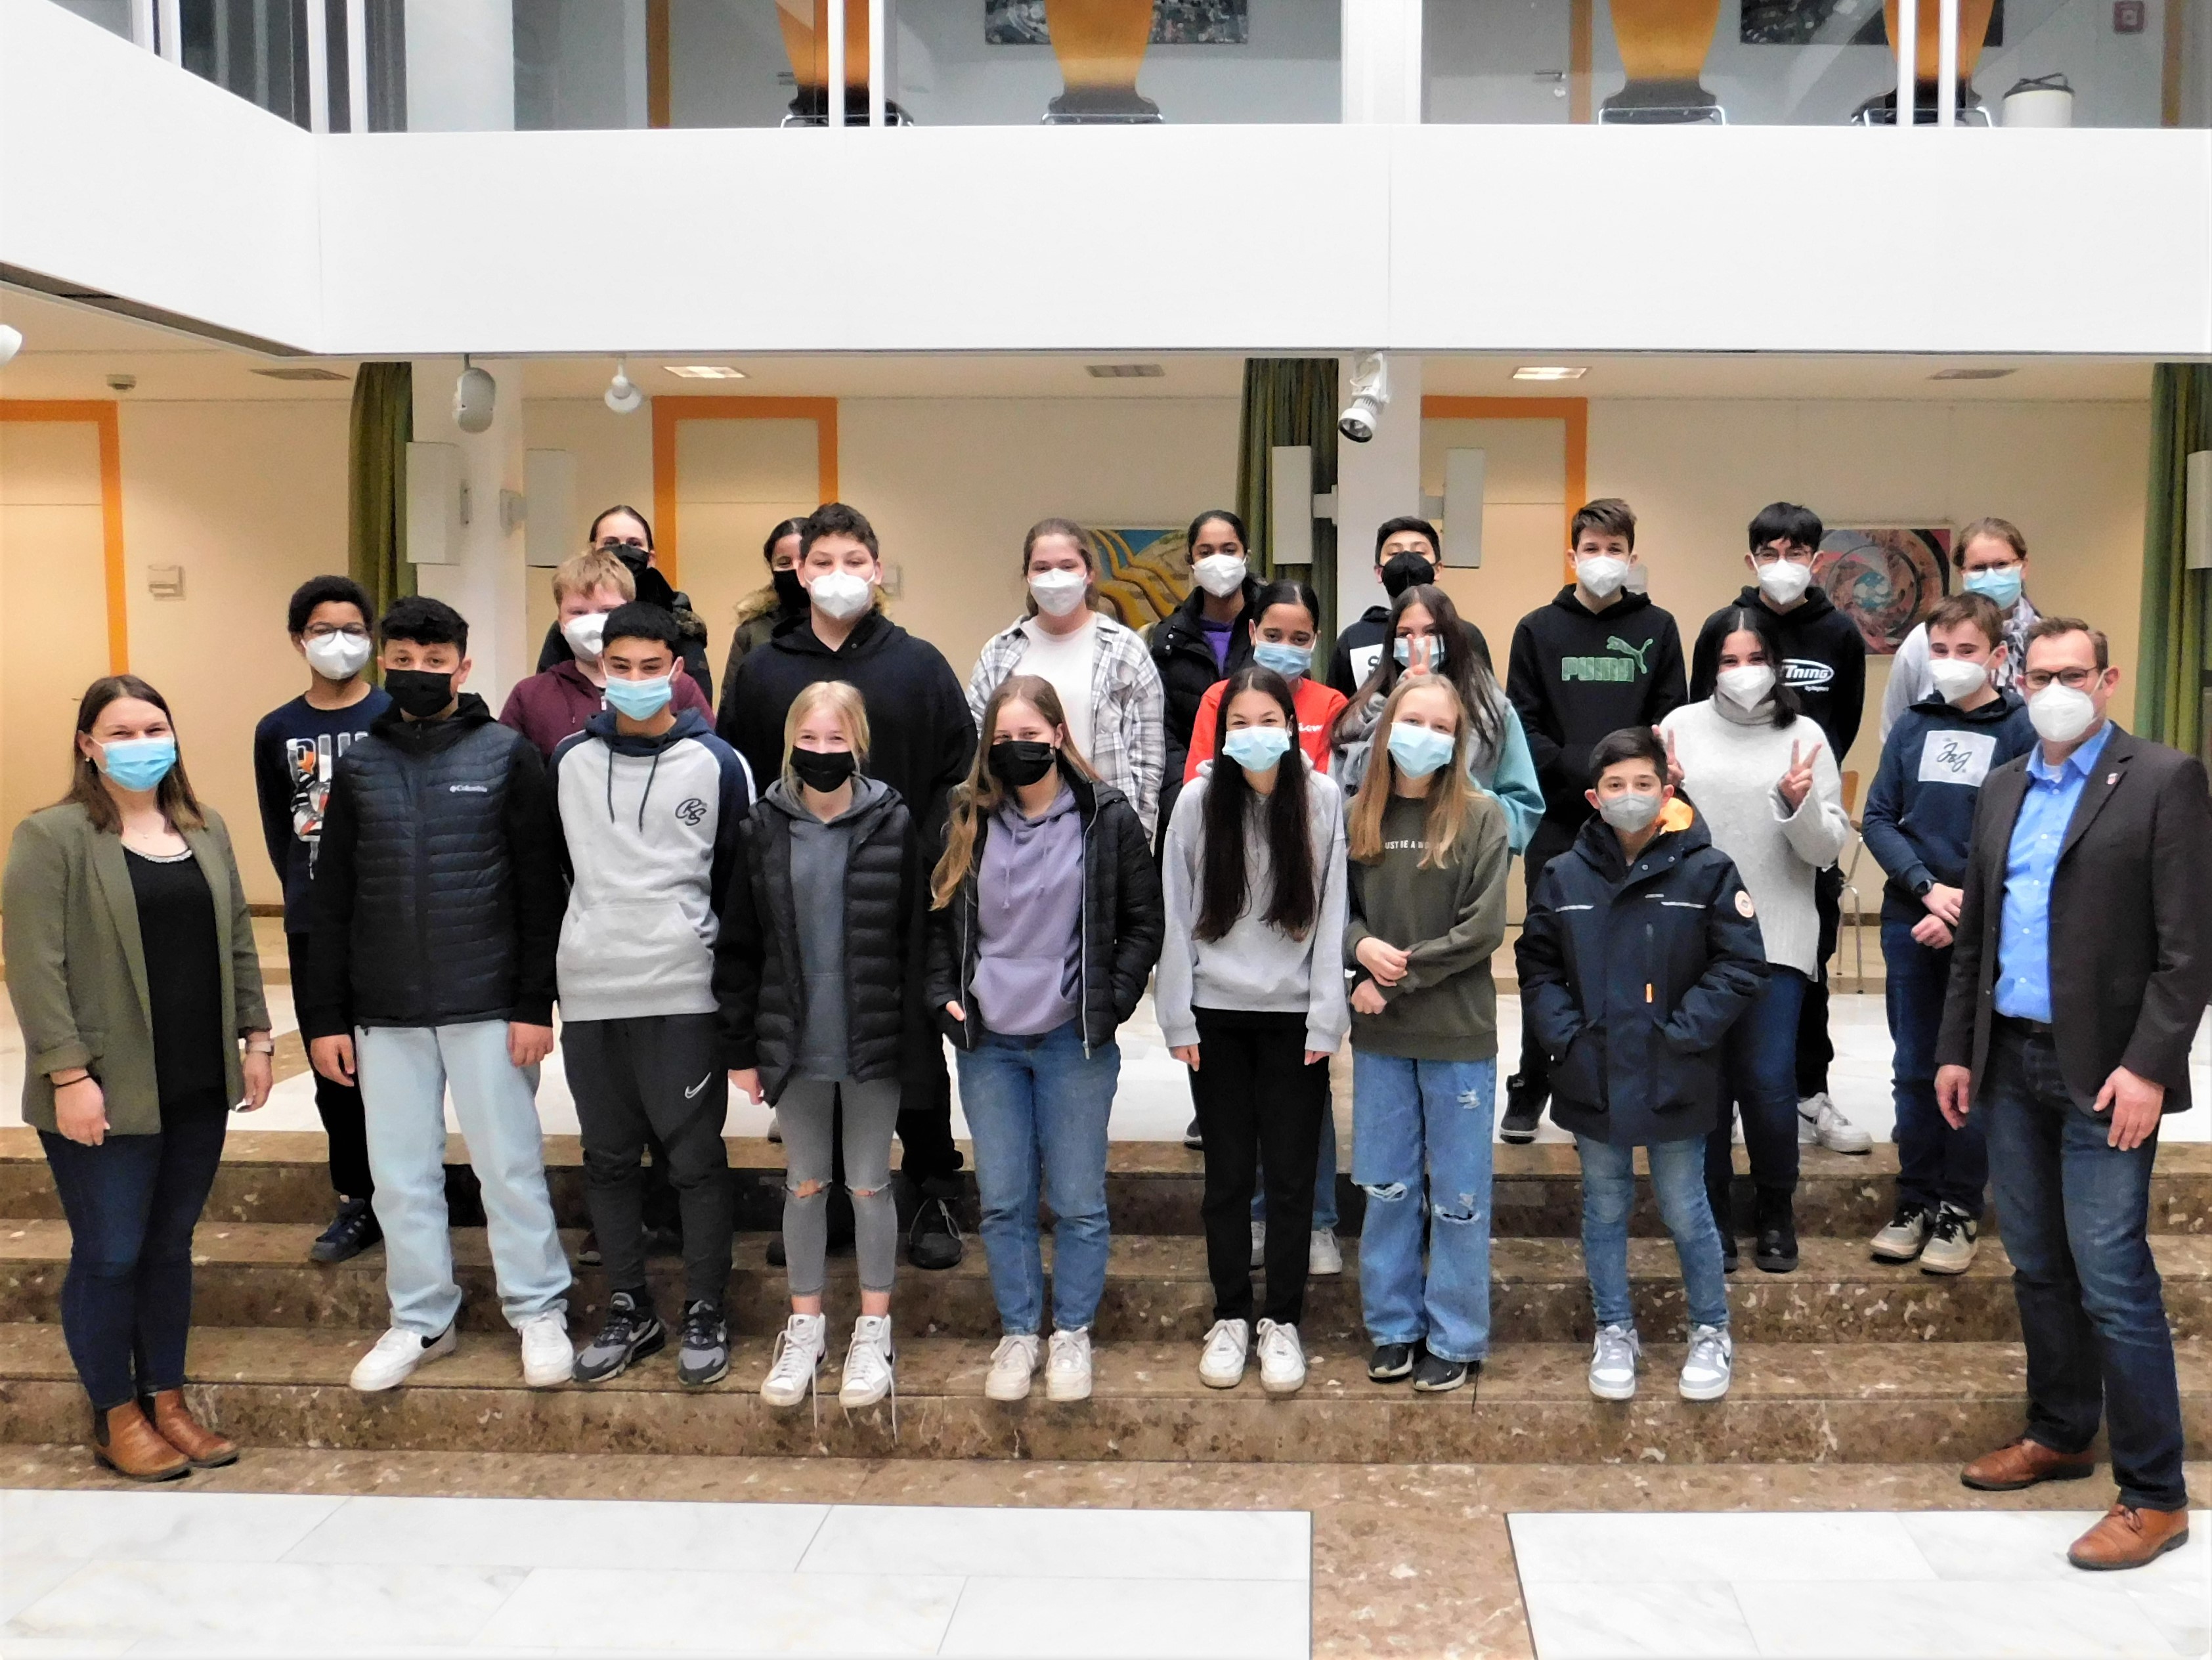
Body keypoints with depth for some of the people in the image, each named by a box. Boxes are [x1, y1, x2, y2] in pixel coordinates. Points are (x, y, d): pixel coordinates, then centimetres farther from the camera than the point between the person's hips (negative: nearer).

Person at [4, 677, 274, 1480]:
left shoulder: (206, 829, 11)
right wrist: (68, 1073, -17)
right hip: (107, 1093, -5)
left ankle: (168, 1400, 27)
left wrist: (255, 1037, 11)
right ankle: (115, 1418, 19)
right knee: (110, 1256, 3)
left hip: (197, 1088, 5)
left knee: (171, 1247, 14)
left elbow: (237, 942, 16)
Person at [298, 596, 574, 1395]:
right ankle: (420, 1321, 24)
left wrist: (535, 1004, -8)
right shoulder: (358, 766, 7)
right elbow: (331, 902, 9)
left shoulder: (507, 755, -1)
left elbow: (539, 891, -4)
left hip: (487, 1007, -3)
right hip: (385, 1013, 3)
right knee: (401, 1175, 10)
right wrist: (324, 1016, 4)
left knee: (510, 1164, 4)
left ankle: (539, 1312, 18)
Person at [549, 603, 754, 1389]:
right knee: (609, 1157, 11)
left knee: (695, 1156, 2)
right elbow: (555, 866, 16)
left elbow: (739, 879, 4)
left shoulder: (717, 764, -1)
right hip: (588, 991, 3)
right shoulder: (568, 760, 7)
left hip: (684, 992, -3)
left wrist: (713, 951, 3)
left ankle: (706, 1315, 14)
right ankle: (628, 1312, 23)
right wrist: (585, 939, 14)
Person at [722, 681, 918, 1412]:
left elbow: (914, 933, -3)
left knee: (870, 1183, 7)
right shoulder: (764, 826, 0)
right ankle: (805, 1326, 26)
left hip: (873, 1037, -2)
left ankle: (873, 1330, 21)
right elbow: (739, 942, 3)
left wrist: (914, 1029, -6)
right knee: (804, 1183, 13)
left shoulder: (892, 822, -5)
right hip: (795, 1040, 2)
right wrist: (741, 1045, 2)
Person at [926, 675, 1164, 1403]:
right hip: (987, 1043, 3)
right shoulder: (967, 821, 5)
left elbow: (1144, 922, 0)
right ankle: (1017, 1334, 23)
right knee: (1003, 1201, 9)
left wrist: (1111, 1003, -9)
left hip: (1075, 1041, -2)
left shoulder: (1108, 818, -4)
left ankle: (1073, 1334, 21)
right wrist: (944, 996, -1)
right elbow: (940, 917, 12)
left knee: (1077, 1201, 6)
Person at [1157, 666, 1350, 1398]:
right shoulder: (1198, 801, -1)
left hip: (1293, 1015, -1)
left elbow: (1332, 911, -2)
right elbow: (1176, 913, 1)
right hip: (1217, 1014, 1)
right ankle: (1230, 1317, 22)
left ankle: (1283, 1321, 19)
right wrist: (1177, 1016, -2)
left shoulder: (1321, 798, -3)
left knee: (1292, 1175, 5)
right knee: (1227, 1173, 9)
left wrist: (1326, 1015, -6)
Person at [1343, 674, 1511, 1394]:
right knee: (1387, 1187, 13)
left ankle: (1455, 1338, 20)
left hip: (1457, 1035, -3)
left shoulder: (1481, 817, -7)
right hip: (1379, 1037, 3)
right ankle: (1394, 1326, 27)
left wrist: (1396, 979, -15)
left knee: (1457, 1193, 7)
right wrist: (1362, 946, -14)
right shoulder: (1356, 816, 2)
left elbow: (1483, 929, -12)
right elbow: (1336, 910, 8)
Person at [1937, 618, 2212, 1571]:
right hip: (2010, 1064, 6)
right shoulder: (2004, 789, 13)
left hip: (2102, 1073, -6)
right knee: (2037, 1267, 15)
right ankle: (2060, 1435, 32)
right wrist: (1956, 1049, 12)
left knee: (2112, 1281, -6)